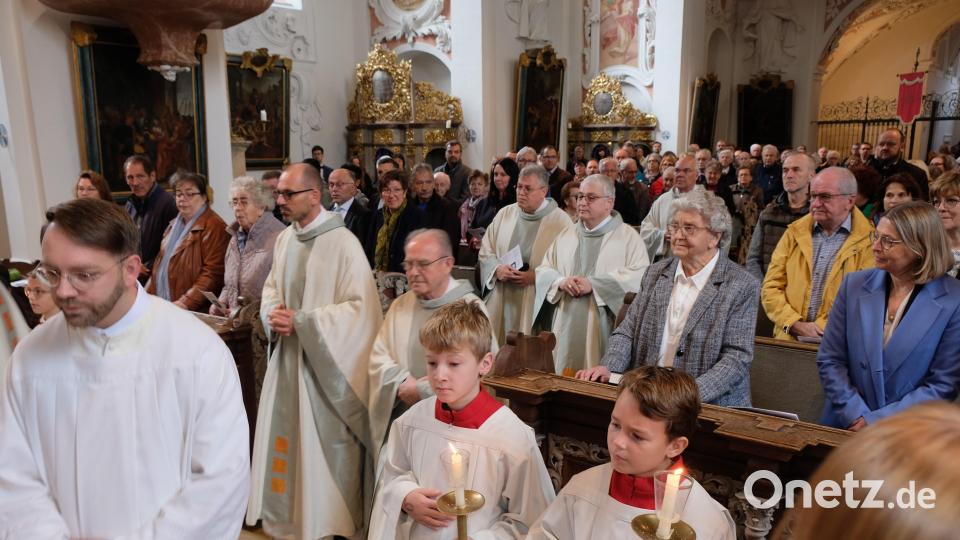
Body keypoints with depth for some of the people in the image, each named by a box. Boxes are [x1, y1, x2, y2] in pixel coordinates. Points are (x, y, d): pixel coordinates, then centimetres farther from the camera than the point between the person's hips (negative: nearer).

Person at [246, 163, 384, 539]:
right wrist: (272, 315, -6)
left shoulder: (343, 243, -16)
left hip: (326, 364, -7)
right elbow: (270, 288, 17)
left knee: (325, 445, 4)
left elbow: (360, 309, -20)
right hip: (286, 357, 7)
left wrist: (300, 321, -20)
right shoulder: (284, 239, 6)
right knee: (285, 438, 16)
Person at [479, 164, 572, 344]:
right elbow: (486, 252, 11)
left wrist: (536, 276, -17)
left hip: (536, 304, -4)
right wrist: (497, 269, -9)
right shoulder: (505, 213, 8)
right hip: (501, 302, 4)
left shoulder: (561, 221, -5)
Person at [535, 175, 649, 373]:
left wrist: (593, 284, -16)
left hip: (603, 330, -4)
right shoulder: (566, 236, 16)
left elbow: (640, 276, -12)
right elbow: (543, 271, 14)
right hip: (566, 327, 4)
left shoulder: (628, 236, 1)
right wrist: (561, 282, -9)